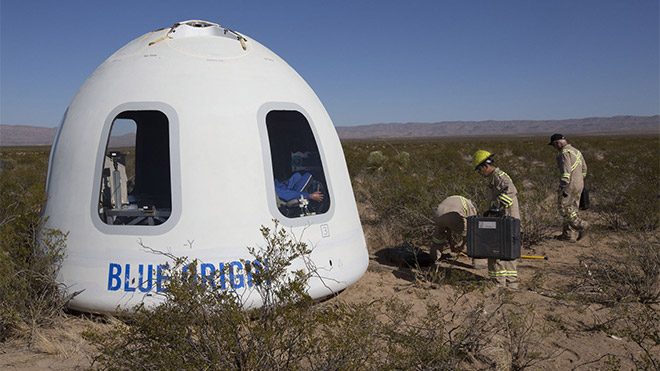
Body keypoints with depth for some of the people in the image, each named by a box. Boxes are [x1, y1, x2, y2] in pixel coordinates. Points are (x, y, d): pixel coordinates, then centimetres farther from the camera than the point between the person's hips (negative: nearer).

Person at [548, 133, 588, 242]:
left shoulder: (564, 153, -15)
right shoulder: (576, 151, 14)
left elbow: (566, 172, -23)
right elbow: (584, 168, 21)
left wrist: (563, 188, -22)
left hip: (569, 185, -9)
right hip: (579, 184, 9)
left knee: (564, 208, 2)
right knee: (571, 209, 12)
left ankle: (580, 225, -6)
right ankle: (568, 235, 15)